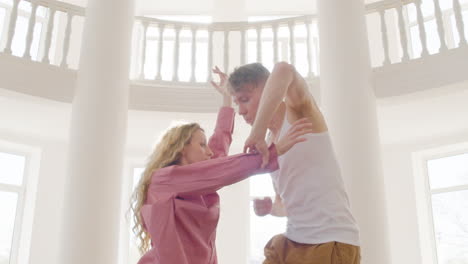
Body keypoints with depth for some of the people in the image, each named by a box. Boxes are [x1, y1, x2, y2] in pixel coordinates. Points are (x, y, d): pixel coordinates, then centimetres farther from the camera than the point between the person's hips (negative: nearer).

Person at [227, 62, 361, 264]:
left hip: (331, 243, -7)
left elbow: (284, 70, -29)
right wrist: (270, 208, -1)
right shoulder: (270, 146, 13)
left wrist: (257, 133, -27)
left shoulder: (299, 111, -6)